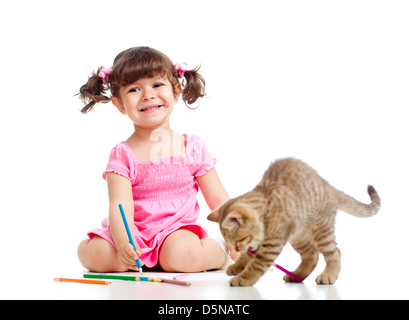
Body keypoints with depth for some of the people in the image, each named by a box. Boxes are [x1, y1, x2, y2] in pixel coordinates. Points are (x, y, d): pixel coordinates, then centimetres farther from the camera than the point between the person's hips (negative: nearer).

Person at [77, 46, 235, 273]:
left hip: (178, 231, 0)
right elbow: (120, 206, -16)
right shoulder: (123, 155, -3)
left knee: (183, 254, -34)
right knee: (99, 256, -27)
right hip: (134, 236, 1)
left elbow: (219, 201, 6)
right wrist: (123, 244, -34)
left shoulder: (193, 148, 2)